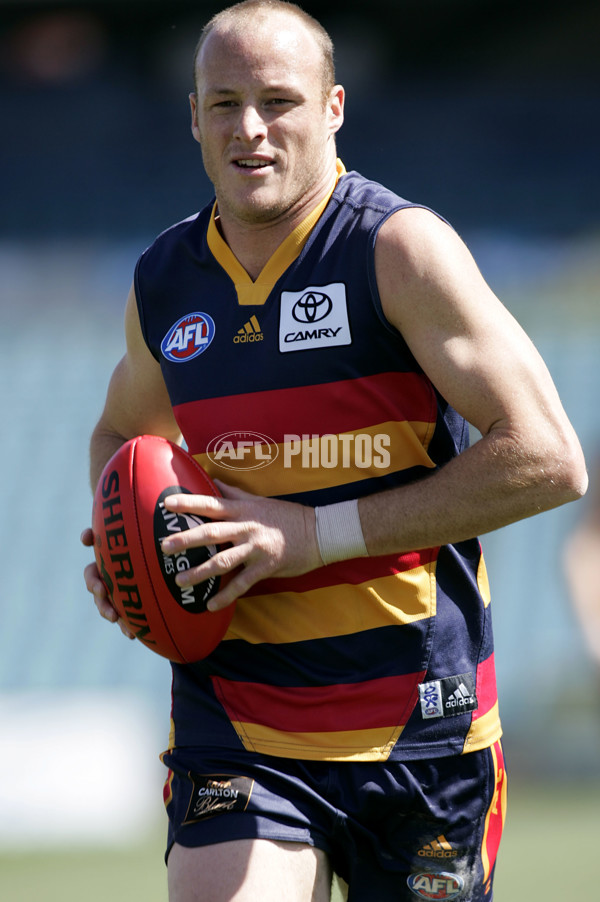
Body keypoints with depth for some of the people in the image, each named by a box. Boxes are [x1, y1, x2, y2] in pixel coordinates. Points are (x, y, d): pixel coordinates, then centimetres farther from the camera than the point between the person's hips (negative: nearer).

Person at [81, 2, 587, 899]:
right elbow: (121, 433, 29)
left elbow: (548, 461, -14)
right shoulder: (163, 282, 7)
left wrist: (317, 533, -16)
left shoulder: (401, 247, -8)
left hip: (418, 728, -2)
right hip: (235, 724, 3)